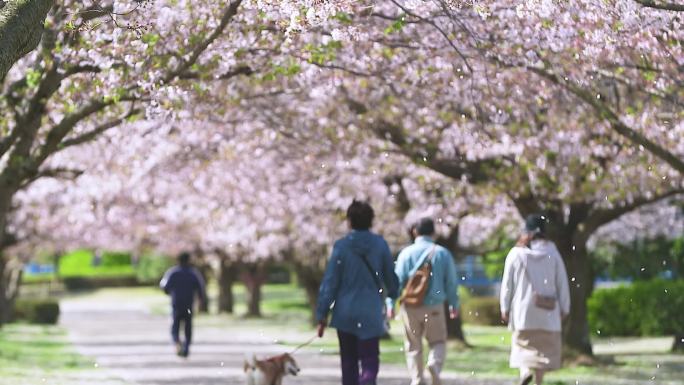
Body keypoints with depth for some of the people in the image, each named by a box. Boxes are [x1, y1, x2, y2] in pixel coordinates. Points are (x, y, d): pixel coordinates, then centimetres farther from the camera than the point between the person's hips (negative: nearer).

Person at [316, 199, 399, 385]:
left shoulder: (341, 246, -6)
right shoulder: (380, 244, -4)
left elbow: (330, 281, -6)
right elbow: (391, 277, 7)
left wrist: (322, 314, -2)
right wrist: (394, 294, 29)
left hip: (345, 314, 1)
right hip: (371, 313, -1)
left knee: (349, 362, 15)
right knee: (370, 362, 0)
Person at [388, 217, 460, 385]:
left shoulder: (407, 253, -2)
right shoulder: (443, 253, 1)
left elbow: (397, 279, -5)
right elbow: (451, 282, 4)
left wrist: (390, 303, 0)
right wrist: (454, 305, 15)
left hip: (411, 306, 0)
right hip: (434, 306, 0)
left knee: (413, 346, 10)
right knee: (438, 342, 11)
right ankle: (435, 364, -18)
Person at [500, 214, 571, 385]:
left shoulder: (516, 253, -3)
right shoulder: (552, 253, -2)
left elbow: (507, 283, 0)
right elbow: (562, 283, 1)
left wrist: (505, 308, 8)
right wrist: (564, 307, 10)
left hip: (522, 310, 0)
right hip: (547, 313, 0)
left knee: (523, 342, 11)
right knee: (544, 347, 9)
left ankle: (525, 371, -16)